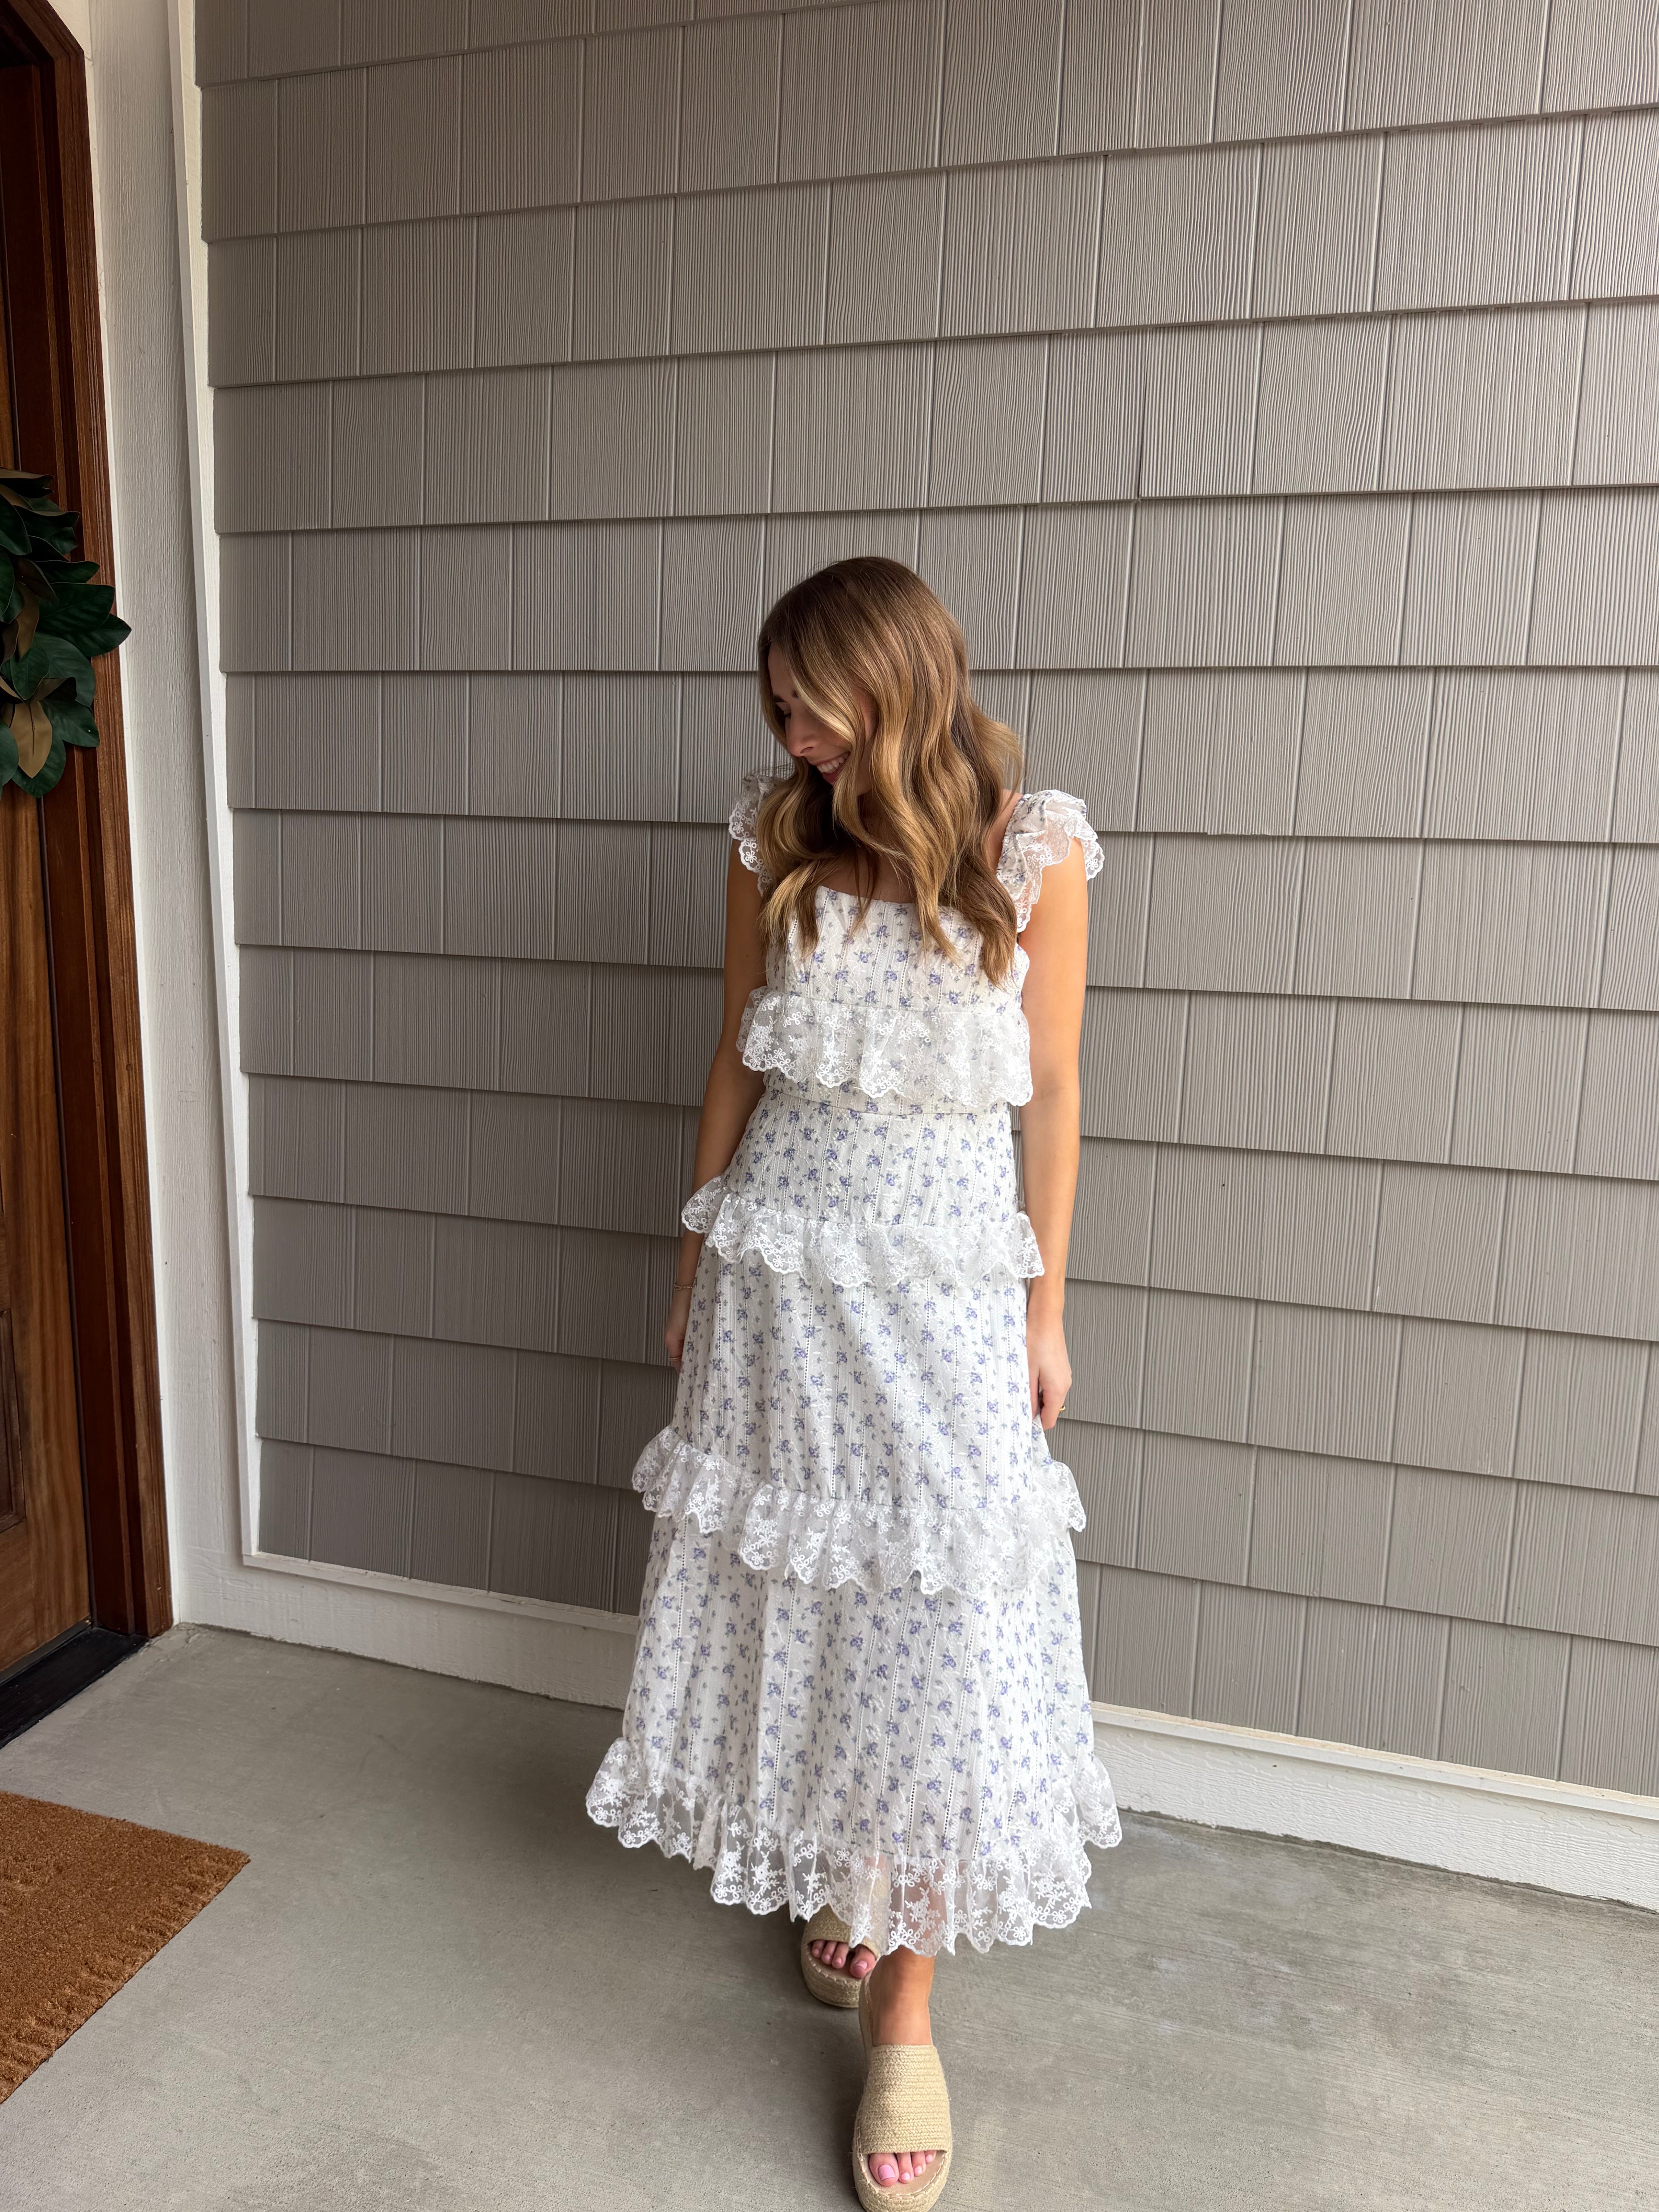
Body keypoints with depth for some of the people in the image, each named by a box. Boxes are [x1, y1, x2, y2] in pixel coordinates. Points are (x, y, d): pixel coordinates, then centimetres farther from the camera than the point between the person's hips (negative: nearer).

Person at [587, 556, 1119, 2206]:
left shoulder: (1035, 846, -6)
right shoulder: (776, 836, 2)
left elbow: (1051, 1088, -2)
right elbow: (737, 1059, 8)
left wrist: (1045, 1302, 0)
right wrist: (698, 1254, 10)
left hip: (947, 1265, -2)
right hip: (783, 1250, 3)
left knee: (939, 1617, 0)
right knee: (794, 1584, 12)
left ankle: (904, 2006, 15)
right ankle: (834, 1875, 37)